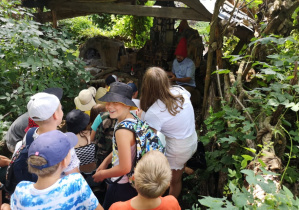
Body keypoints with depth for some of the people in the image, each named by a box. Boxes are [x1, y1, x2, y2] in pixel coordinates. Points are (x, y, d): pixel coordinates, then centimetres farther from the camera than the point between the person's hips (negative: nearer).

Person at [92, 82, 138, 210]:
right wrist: (105, 162, 8)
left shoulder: (122, 131, -33)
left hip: (122, 186, -8)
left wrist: (102, 174, -13)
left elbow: (124, 168, -29)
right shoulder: (132, 118, -6)